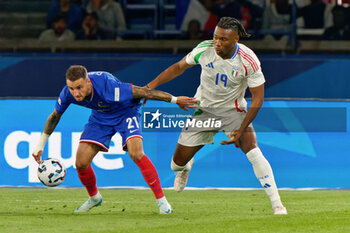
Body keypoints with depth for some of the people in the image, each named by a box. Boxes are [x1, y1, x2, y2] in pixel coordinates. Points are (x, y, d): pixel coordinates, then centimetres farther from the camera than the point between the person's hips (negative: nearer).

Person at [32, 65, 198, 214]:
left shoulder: (107, 87, -40)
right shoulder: (68, 93, -24)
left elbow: (142, 92, -31)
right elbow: (54, 116, -2)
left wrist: (175, 100, -25)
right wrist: (40, 145, 5)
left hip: (125, 112, -5)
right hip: (100, 117, 5)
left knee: (136, 154, -28)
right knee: (81, 163, -6)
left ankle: (161, 200, -15)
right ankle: (94, 198, 25)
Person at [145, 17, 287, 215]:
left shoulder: (249, 61, -23)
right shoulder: (204, 49, -16)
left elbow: (258, 100, -17)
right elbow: (179, 67, 3)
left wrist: (241, 130, -22)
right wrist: (151, 85, -2)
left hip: (233, 110, -2)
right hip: (204, 109, 3)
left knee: (253, 152, -26)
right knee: (177, 164, 3)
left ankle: (277, 204, -17)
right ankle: (186, 166, 45)